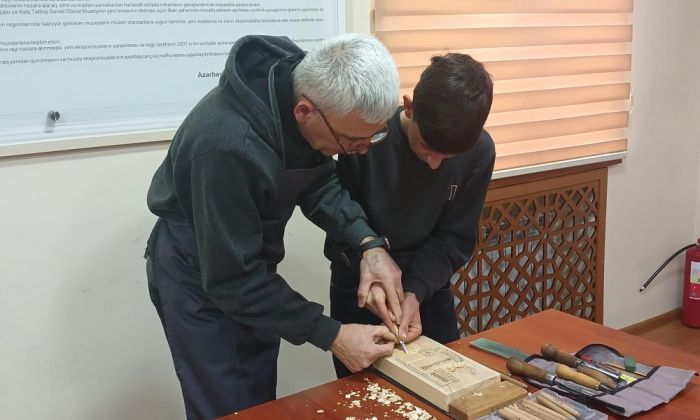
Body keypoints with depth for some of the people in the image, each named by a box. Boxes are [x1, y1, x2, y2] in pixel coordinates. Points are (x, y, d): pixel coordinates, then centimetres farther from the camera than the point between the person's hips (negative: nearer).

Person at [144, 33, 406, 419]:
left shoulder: (305, 88, -18)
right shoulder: (227, 145, -39)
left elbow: (318, 181, -3)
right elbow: (232, 278, -30)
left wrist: (368, 243, -18)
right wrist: (330, 335, -26)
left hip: (246, 256, 7)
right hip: (198, 273, -6)